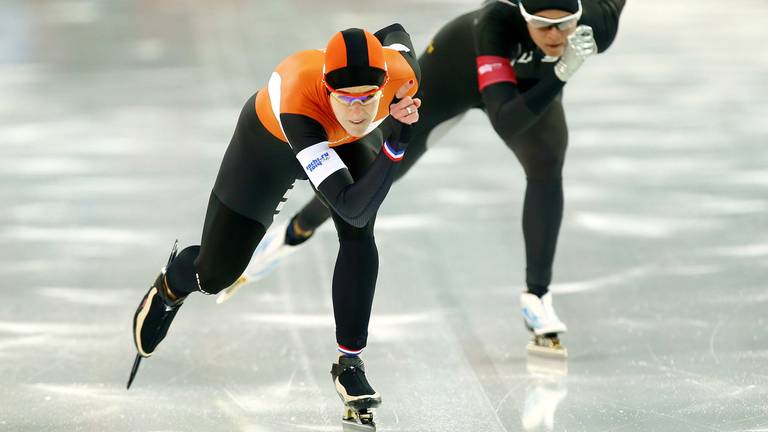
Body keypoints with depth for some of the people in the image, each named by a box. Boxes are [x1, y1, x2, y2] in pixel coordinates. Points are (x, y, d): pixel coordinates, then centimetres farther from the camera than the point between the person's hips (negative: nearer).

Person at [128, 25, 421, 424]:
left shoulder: (401, 73, -37)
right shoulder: (299, 104, -50)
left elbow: (394, 32, -8)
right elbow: (351, 207, -55)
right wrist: (396, 142, -65)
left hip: (347, 141, 3)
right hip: (271, 141, -3)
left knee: (359, 238, -24)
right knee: (213, 276, 7)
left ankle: (349, 365, -7)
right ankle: (169, 287, 46)